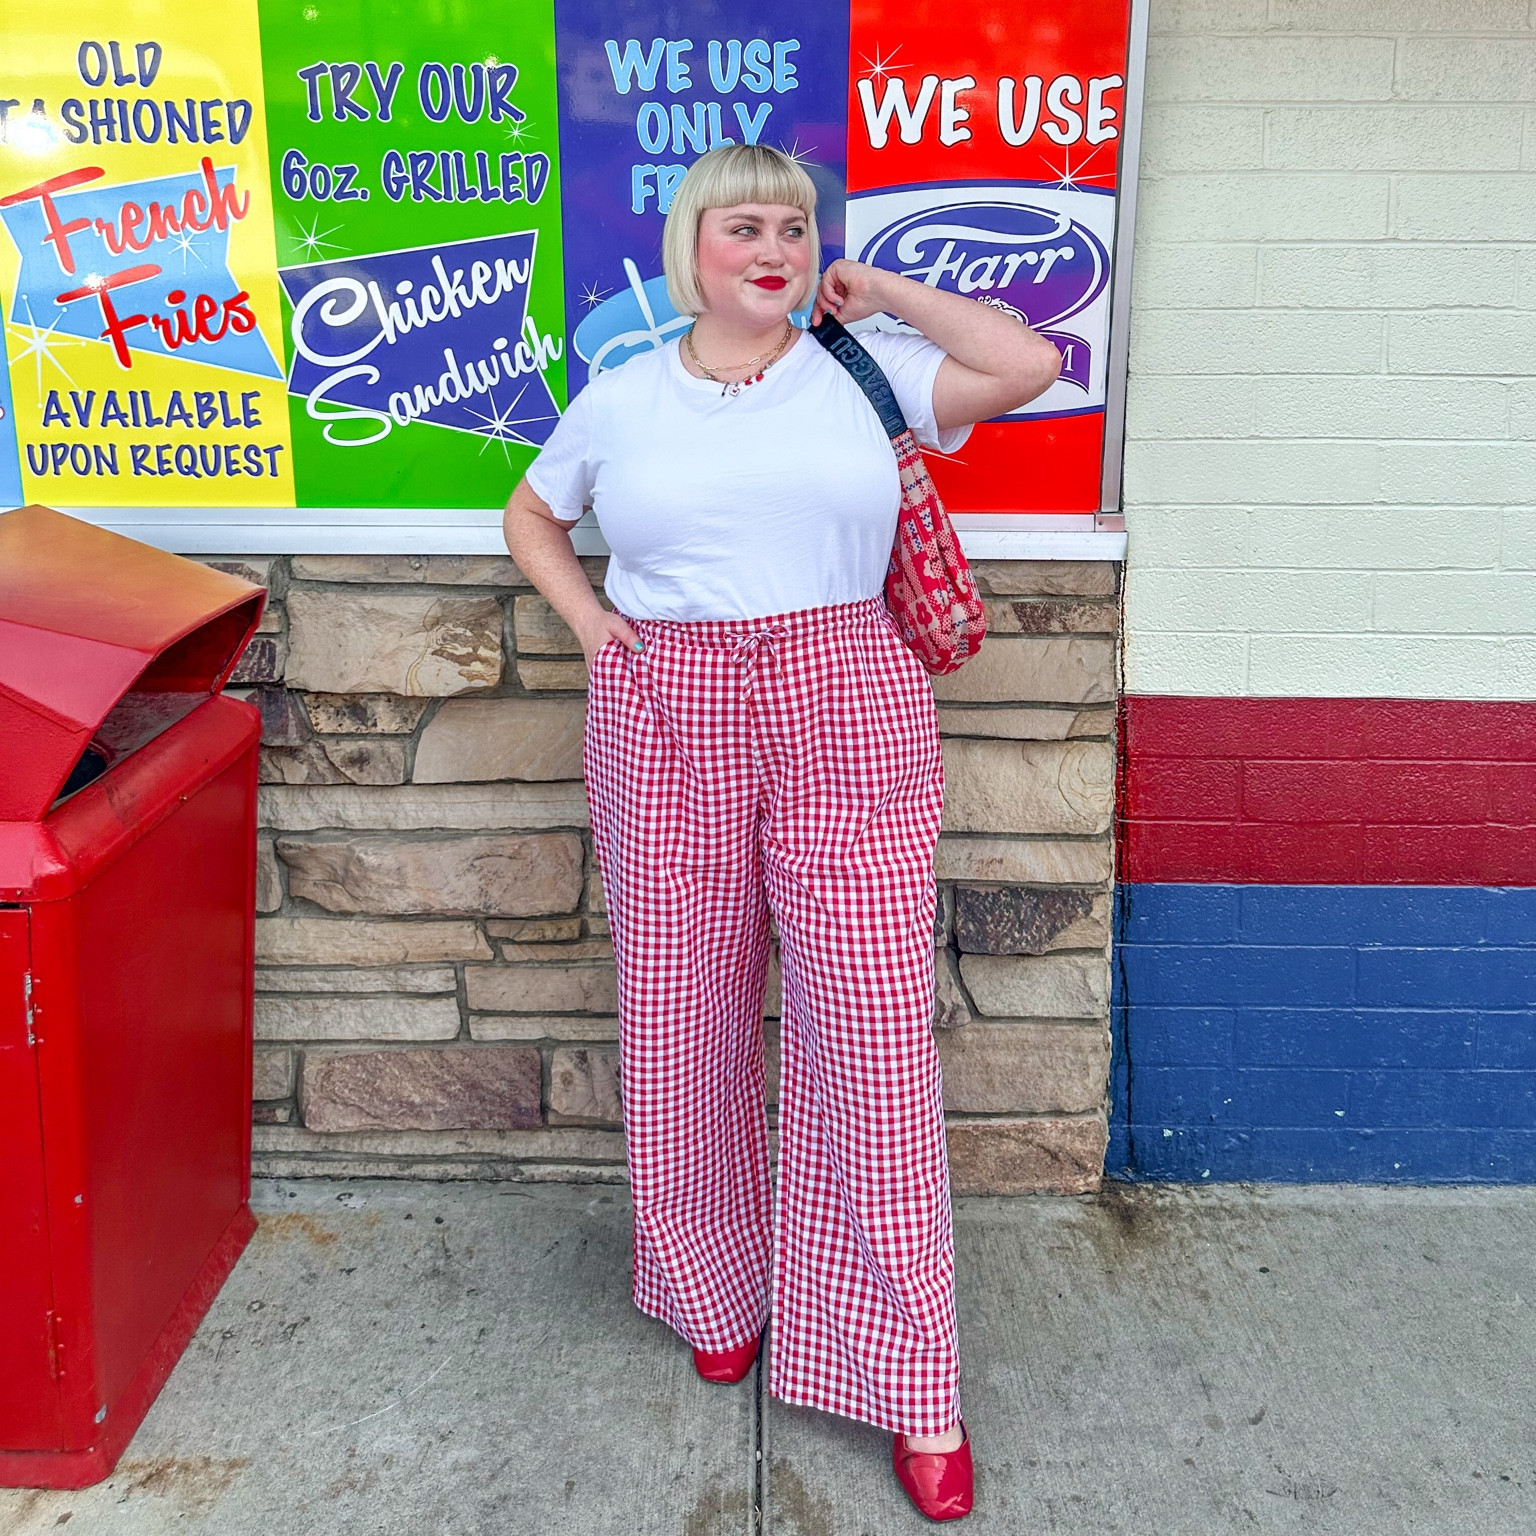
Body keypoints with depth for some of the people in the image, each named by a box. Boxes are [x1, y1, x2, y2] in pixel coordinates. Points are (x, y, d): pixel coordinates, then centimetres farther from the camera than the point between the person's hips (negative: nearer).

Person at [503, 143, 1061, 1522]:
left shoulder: (864, 370, 6)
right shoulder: (622, 398, 10)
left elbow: (1029, 364, -6)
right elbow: (531, 514, 24)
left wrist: (881, 293, 4)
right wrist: (592, 626, 8)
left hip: (850, 726, -1)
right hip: (669, 733, 2)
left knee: (872, 1040, -3)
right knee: (685, 1032, 9)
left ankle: (908, 1383, 12)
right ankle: (716, 1291, 35)